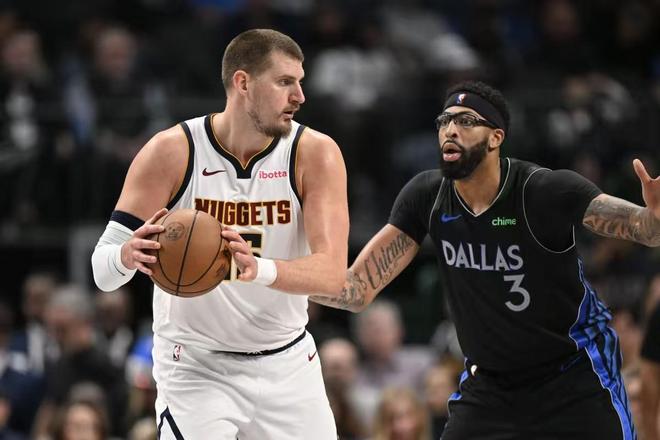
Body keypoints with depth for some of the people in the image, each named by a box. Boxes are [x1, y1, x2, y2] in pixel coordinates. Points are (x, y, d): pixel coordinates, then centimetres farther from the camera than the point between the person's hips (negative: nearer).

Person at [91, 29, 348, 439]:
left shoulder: (315, 154, -10)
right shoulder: (171, 152, -14)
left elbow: (332, 273, -22)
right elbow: (103, 269, -14)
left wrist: (260, 270, -42)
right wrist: (128, 255, -39)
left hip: (286, 364, 3)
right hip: (196, 369, -2)